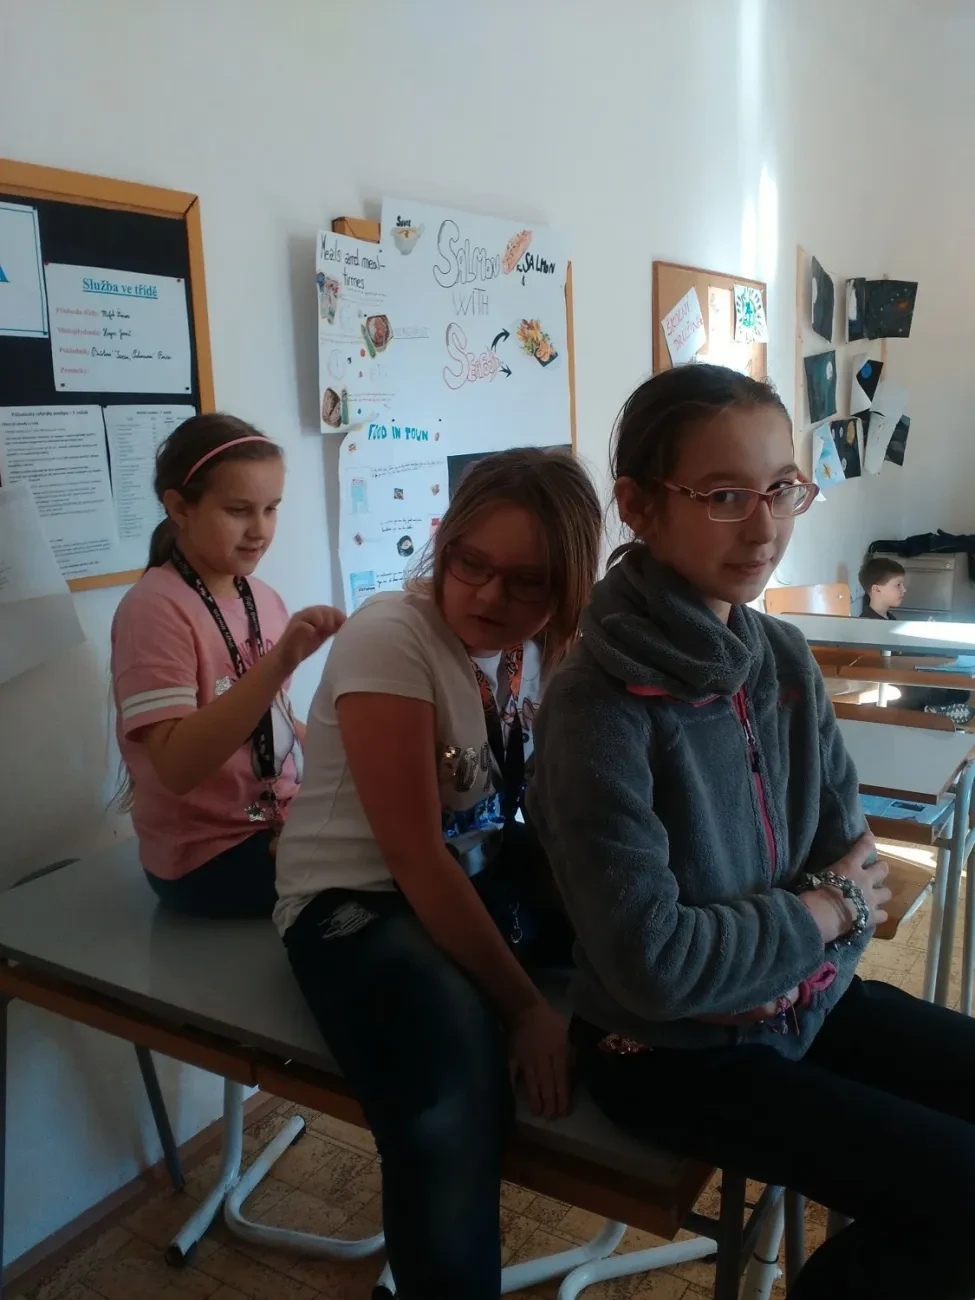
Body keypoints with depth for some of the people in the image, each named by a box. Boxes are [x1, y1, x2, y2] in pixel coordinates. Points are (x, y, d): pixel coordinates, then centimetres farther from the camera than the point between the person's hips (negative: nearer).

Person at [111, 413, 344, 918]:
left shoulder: (263, 599, 2)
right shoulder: (155, 607, -19)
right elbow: (177, 766, -29)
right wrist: (280, 661, -37)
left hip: (279, 822, 7)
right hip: (209, 855, -7)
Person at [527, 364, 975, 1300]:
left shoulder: (783, 655, -3)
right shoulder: (601, 708, -25)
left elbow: (850, 849, 2)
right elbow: (651, 963, -26)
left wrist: (797, 952, -16)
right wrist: (823, 912, -13)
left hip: (807, 998, 7)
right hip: (676, 1052, -6)